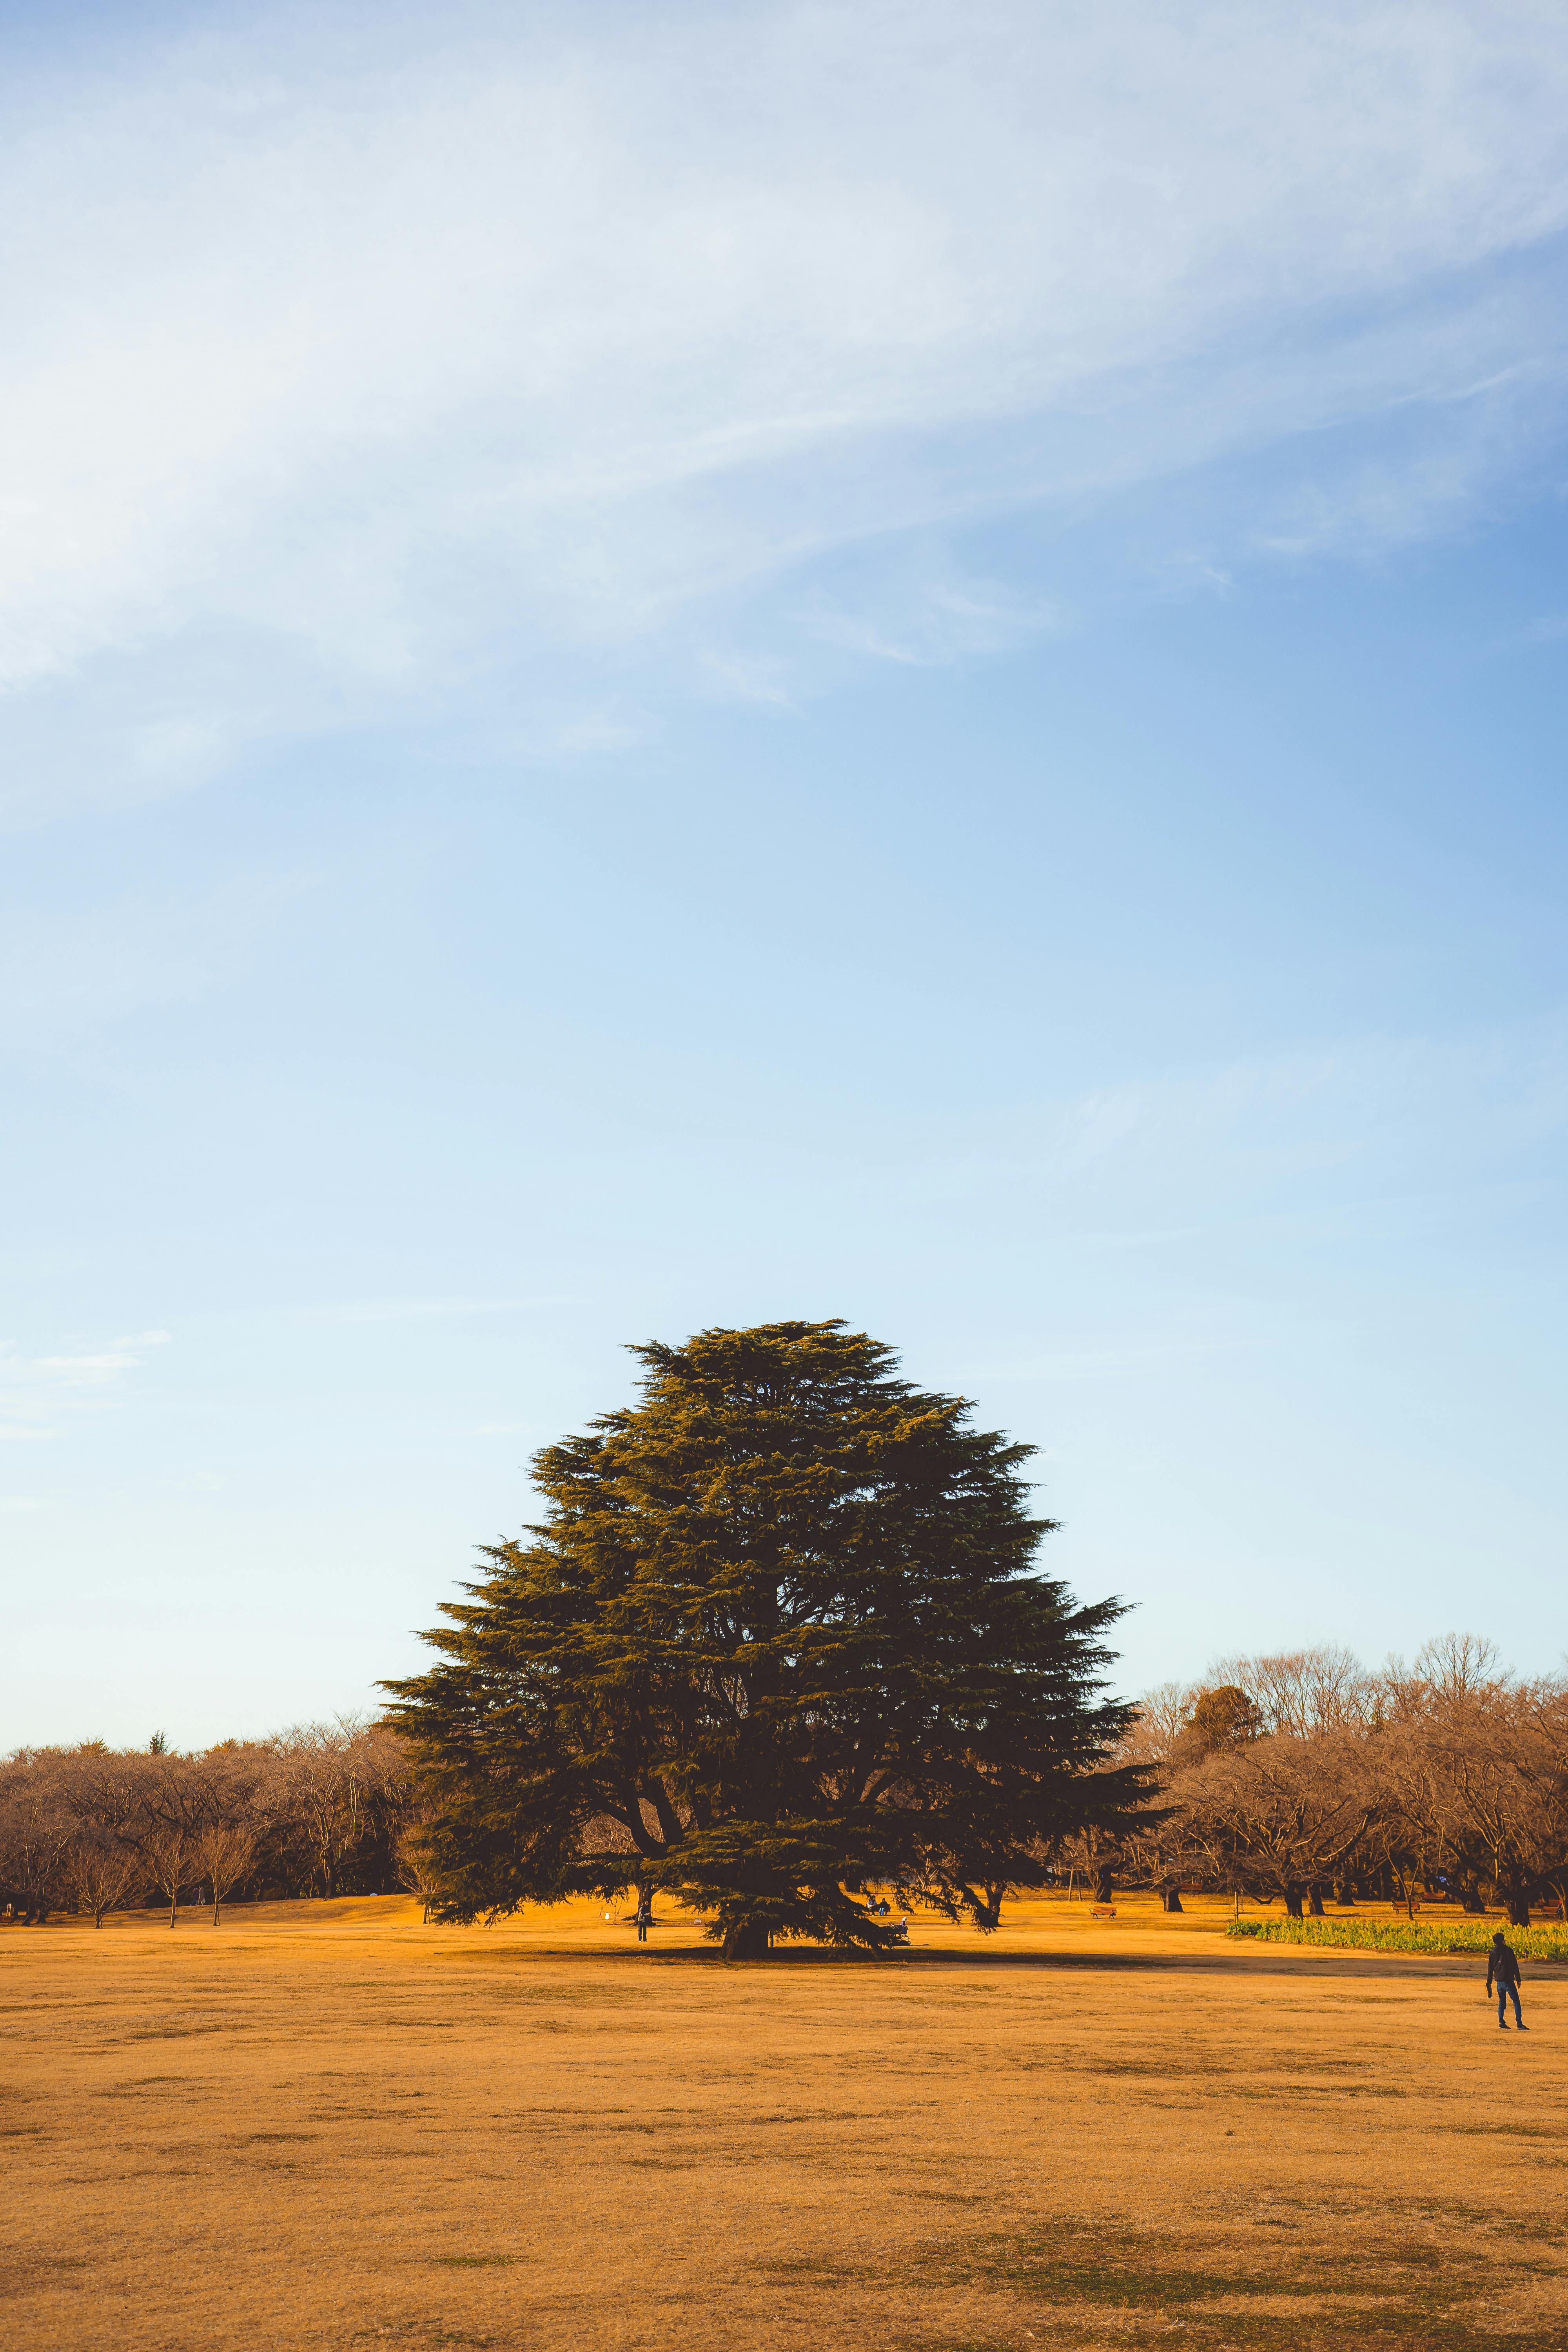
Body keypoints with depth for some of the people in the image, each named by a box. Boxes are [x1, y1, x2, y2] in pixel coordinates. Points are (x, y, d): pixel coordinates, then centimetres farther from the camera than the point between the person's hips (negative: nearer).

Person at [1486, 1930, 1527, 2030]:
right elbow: (1515, 1966, -9)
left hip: (1499, 1981, 5)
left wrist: (1489, 1983, 19)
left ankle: (1501, 2022, 6)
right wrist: (1518, 1980, -2)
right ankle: (1519, 2023, -9)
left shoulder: (1492, 1953, 7)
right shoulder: (1508, 1951, -9)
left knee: (1502, 2002, 15)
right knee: (1516, 2001, -1)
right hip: (1508, 1981, -5)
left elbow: (1490, 1969, 13)